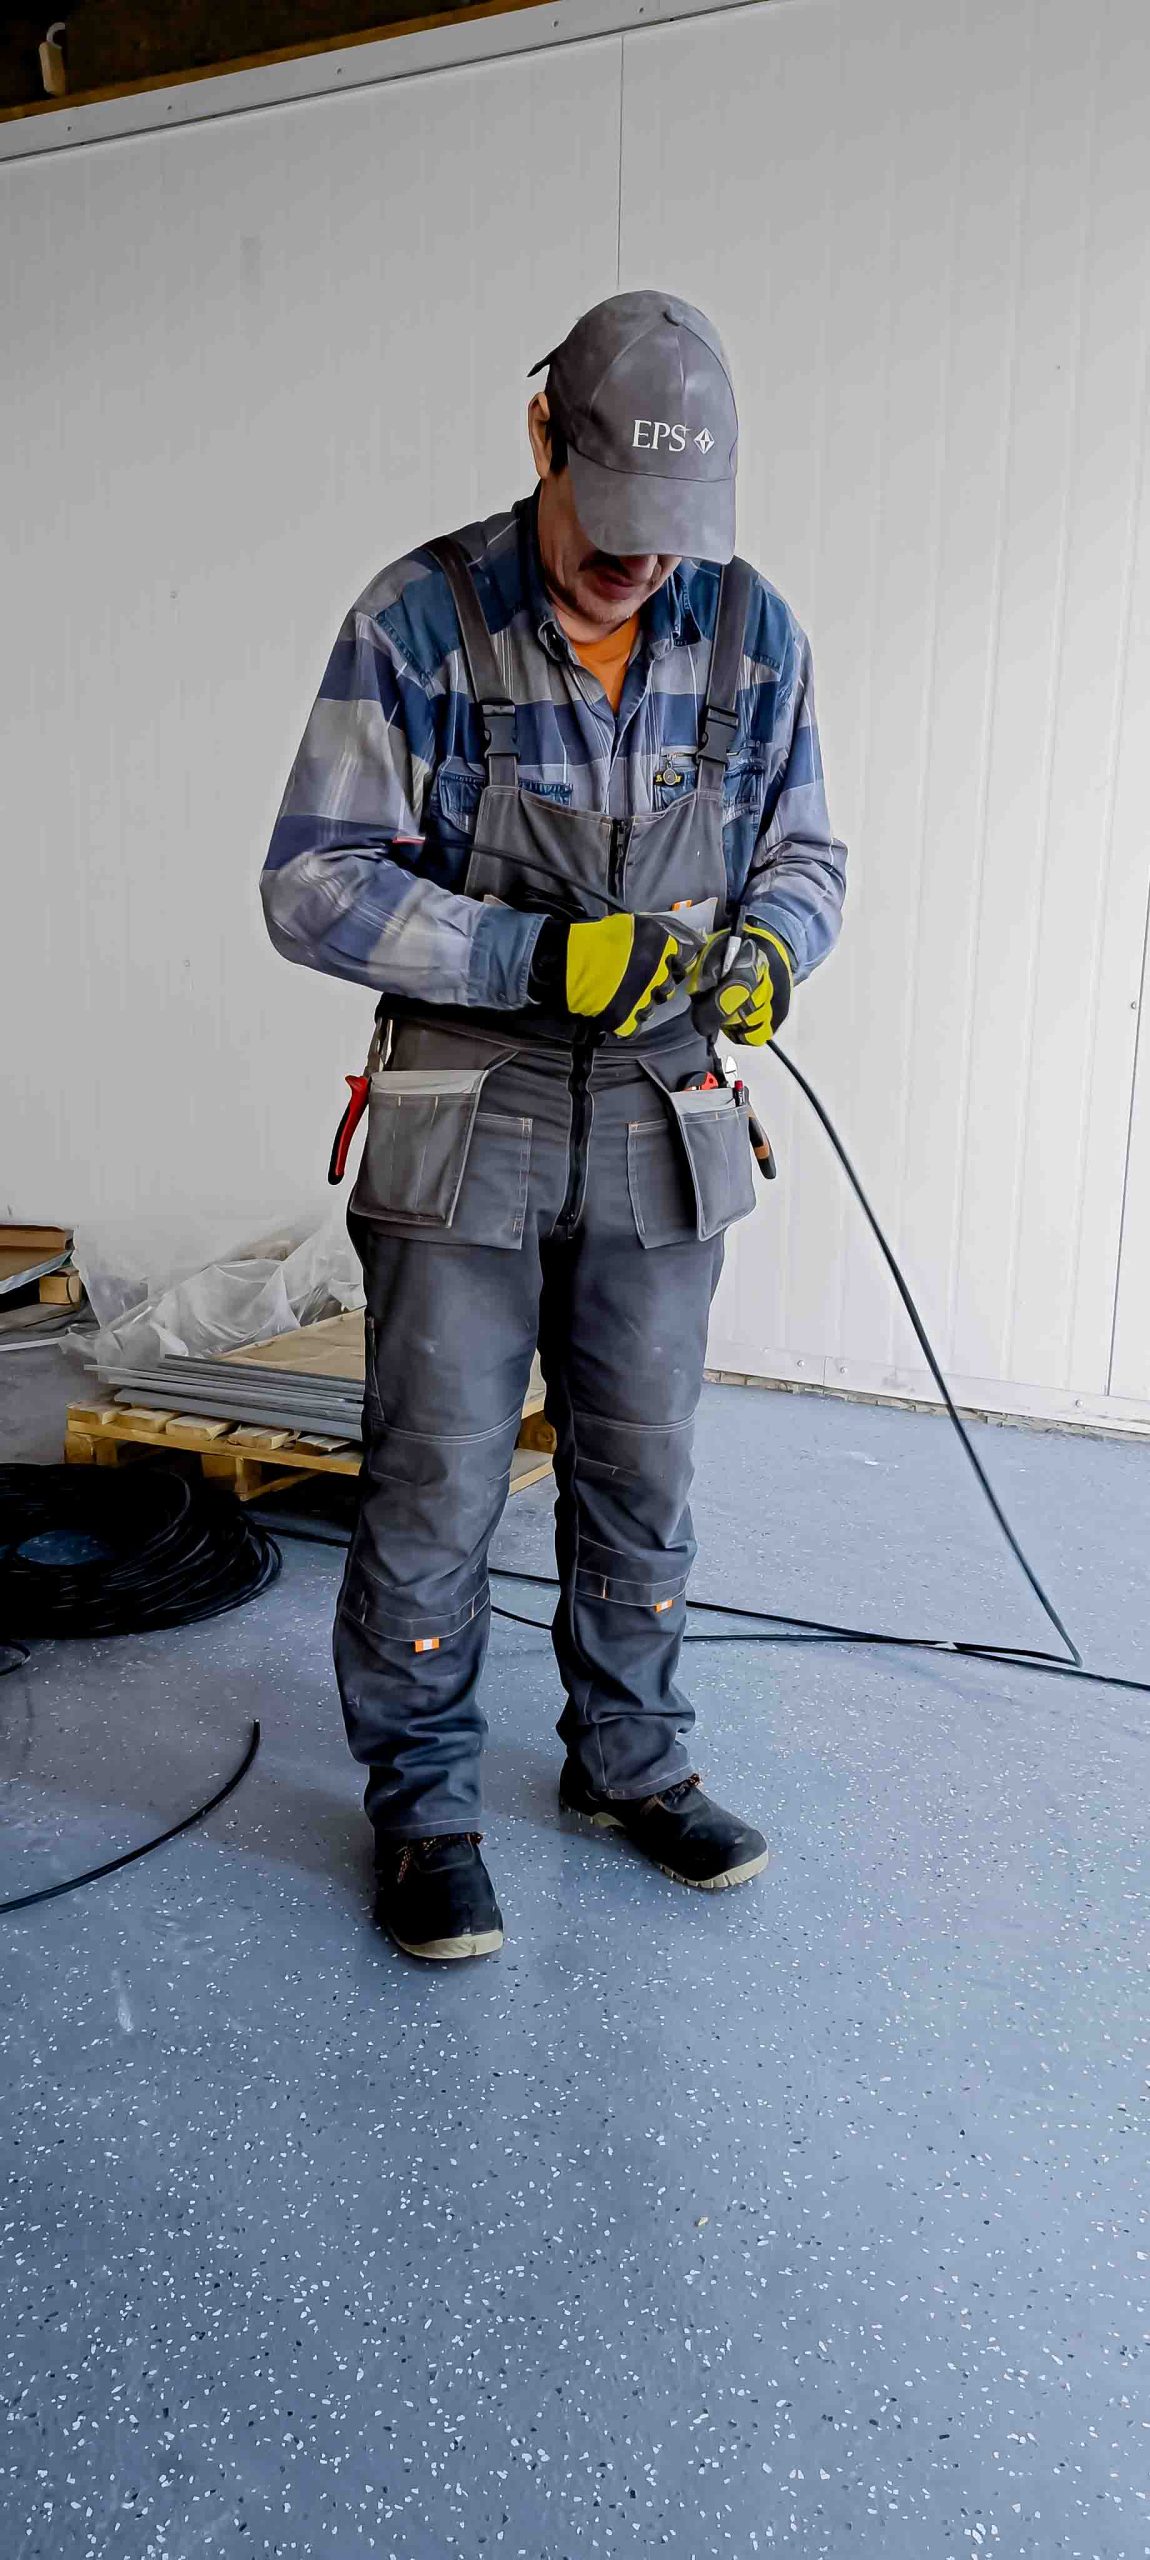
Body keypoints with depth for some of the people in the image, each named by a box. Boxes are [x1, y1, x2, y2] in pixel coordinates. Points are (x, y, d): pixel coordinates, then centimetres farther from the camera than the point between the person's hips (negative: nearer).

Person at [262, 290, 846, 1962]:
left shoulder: (753, 632, 3)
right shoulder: (420, 620, -8)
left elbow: (805, 854, 10)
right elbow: (314, 883, -12)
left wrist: (766, 950, -14)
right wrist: (545, 958, -23)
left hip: (666, 1129, 4)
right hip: (466, 1123, -3)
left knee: (640, 1472, 13)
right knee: (434, 1482, 2)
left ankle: (631, 1761, 34)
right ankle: (424, 1807, 23)